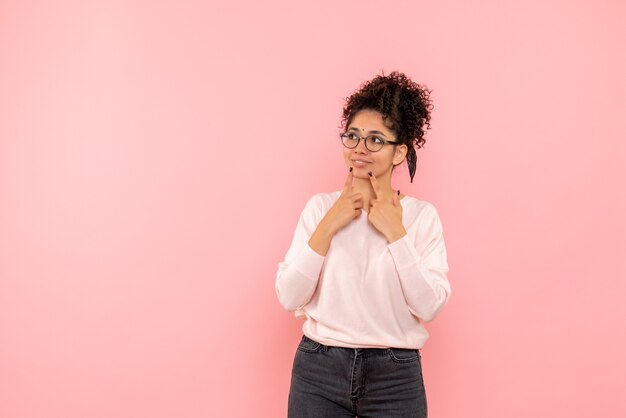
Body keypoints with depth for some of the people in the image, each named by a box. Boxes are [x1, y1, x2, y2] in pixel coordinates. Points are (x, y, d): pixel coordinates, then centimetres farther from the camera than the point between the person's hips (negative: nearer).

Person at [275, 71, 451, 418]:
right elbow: (289, 297, -7)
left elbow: (430, 307, -12)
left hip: (396, 376, 0)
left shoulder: (422, 215, -3)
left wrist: (395, 232, -14)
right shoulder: (320, 206, 0)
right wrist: (329, 225, -12)